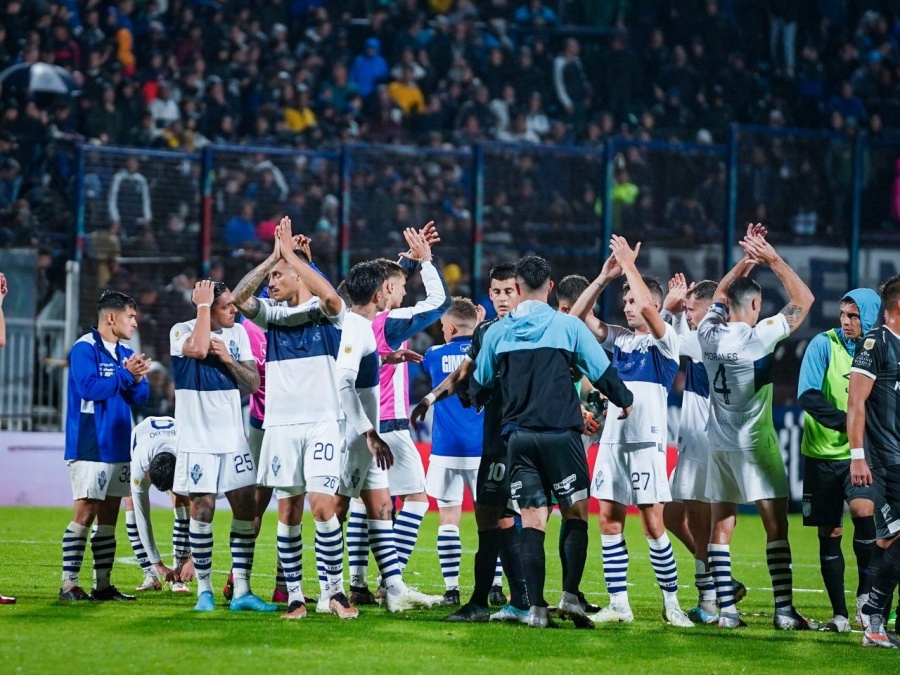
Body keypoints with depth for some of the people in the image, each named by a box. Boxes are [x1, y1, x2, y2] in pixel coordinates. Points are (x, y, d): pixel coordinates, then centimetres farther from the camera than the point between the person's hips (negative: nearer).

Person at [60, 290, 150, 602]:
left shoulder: (126, 354, 14)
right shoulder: (84, 349, -9)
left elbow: (141, 396, 11)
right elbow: (89, 387, -21)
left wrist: (137, 378, -10)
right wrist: (126, 375, -15)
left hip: (118, 446, 8)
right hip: (90, 446, -8)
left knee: (109, 515, 9)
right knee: (86, 512, -11)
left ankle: (103, 584, 13)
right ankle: (69, 584, -9)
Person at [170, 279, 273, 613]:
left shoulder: (237, 333, 7)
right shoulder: (182, 331, -7)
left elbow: (253, 383, 5)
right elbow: (198, 349, -30)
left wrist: (228, 359, -11)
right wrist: (203, 305, -19)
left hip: (233, 439, 5)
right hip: (197, 439, -5)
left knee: (246, 508, 0)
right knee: (203, 510, -4)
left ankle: (242, 591, 4)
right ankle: (204, 591, 6)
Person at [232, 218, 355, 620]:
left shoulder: (326, 313, 2)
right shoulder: (271, 314, 11)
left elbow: (330, 296, -22)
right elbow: (239, 298, -7)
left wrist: (291, 254, -17)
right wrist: (274, 255, -12)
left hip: (322, 423, -4)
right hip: (280, 424, 4)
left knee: (322, 505, -13)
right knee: (288, 511, 2)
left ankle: (332, 591, -4)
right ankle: (294, 595, 7)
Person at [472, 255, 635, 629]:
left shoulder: (497, 331, 6)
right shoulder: (567, 325, -2)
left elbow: (480, 384, 17)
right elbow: (601, 371, 4)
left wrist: (475, 403, 40)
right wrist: (625, 401, 23)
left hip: (519, 438, 2)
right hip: (561, 435, -2)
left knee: (532, 521, 3)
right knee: (577, 516, 7)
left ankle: (536, 608, -4)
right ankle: (570, 596, -7)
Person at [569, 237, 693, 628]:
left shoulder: (665, 340, -3)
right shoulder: (619, 338, 14)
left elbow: (647, 306, -21)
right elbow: (578, 316, 10)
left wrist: (630, 264, -13)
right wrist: (605, 277, 1)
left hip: (647, 442, -6)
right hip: (612, 440, 6)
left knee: (653, 525, -7)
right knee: (609, 522, 2)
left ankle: (671, 603, 1)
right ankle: (618, 604, 5)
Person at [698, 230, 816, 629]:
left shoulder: (709, 333, 1)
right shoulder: (758, 337, -15)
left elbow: (721, 293, 22)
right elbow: (803, 300, -7)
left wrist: (745, 262, 17)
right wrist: (774, 261, -4)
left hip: (719, 444, 6)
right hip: (755, 445, -6)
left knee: (721, 527, 6)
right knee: (776, 524, -5)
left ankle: (726, 610, 4)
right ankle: (784, 609, -11)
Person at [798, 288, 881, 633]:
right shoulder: (824, 344, -5)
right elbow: (807, 395, -14)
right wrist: (845, 421, -26)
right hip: (822, 452, 0)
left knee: (863, 511, -24)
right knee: (829, 533, 3)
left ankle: (865, 591, -6)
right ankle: (839, 613, 12)